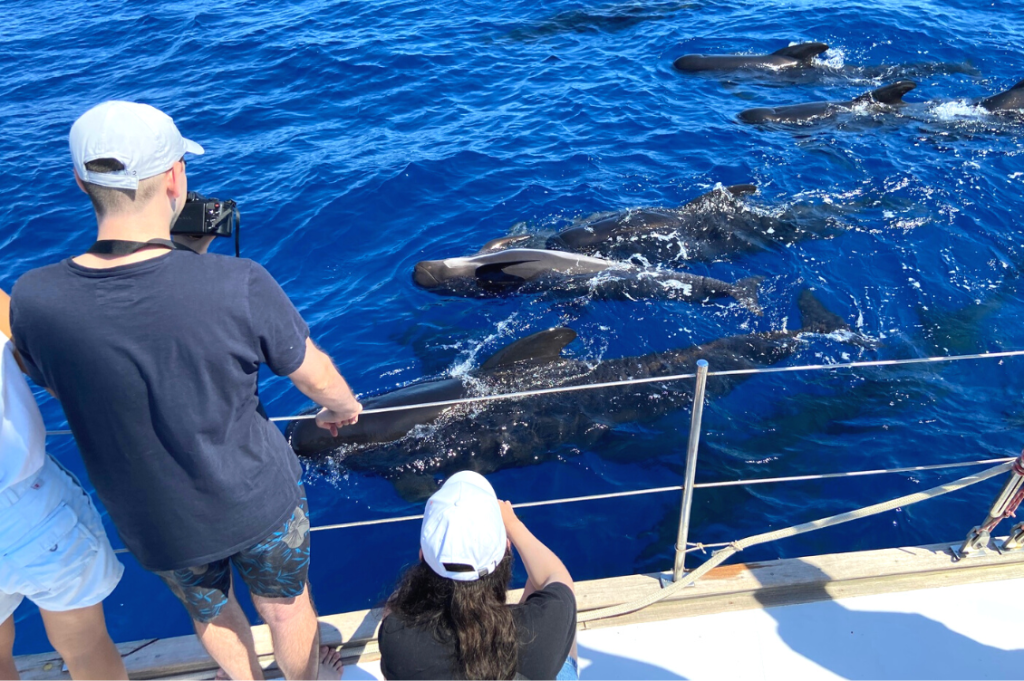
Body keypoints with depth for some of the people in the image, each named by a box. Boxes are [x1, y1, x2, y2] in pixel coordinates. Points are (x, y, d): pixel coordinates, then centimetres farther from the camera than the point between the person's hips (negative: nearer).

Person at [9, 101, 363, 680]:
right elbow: (316, 377, -13)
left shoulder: (32, 301, -23)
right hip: (261, 503, -2)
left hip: (154, 524, 3)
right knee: (286, 606, 28)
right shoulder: (238, 284, -32)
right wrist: (346, 407, 11)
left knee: (210, 612, 33)